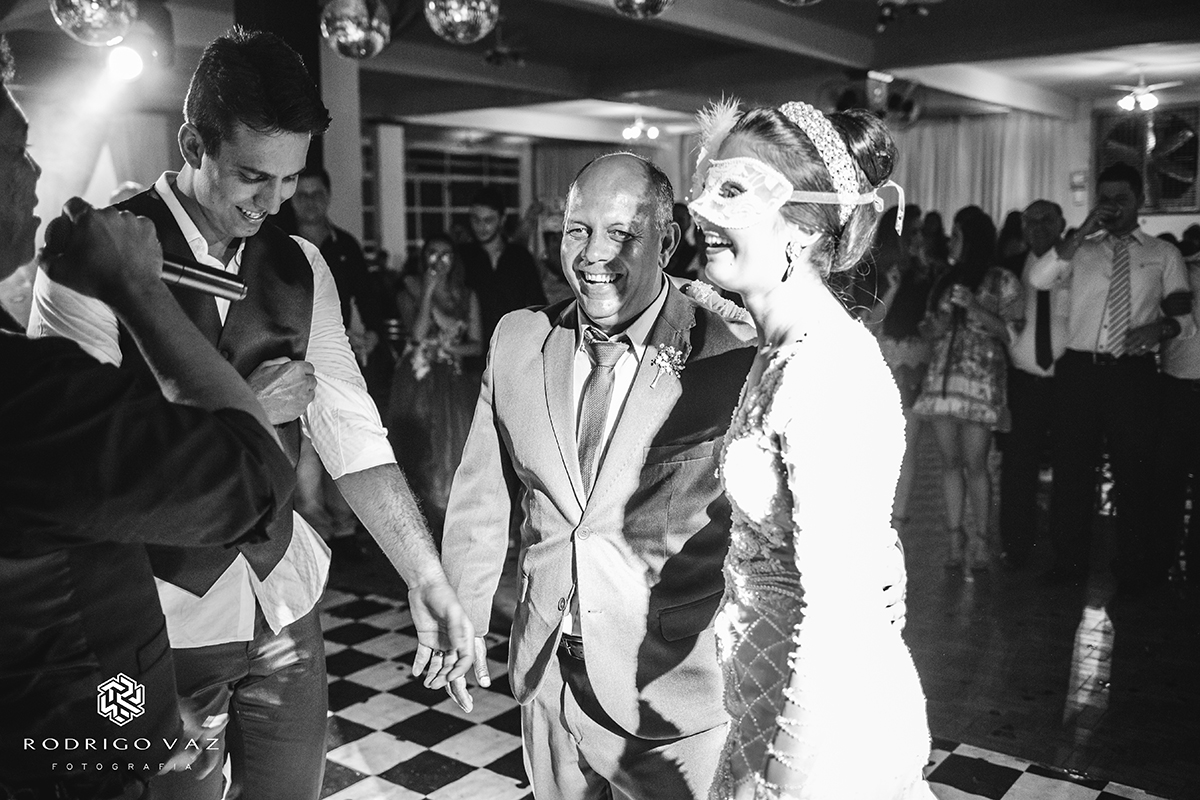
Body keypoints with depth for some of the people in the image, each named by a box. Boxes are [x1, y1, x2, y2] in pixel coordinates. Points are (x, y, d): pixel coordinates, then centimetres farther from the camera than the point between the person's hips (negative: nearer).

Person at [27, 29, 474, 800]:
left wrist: (428, 578, -9)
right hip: (161, 611, -4)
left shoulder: (300, 265, 1)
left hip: (284, 594, 4)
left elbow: (351, 432, -3)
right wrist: (241, 413, -19)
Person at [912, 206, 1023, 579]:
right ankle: (954, 540, 10)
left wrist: (974, 308, -11)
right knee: (950, 461, 4)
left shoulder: (1002, 281, 3)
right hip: (942, 376, 5)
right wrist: (940, 319, 0)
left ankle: (979, 542, 0)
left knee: (974, 463, -8)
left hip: (981, 379, -5)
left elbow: (1012, 333, -2)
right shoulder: (946, 281, 18)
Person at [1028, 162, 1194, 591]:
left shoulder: (1163, 254, 11)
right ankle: (1068, 566, 14)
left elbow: (1185, 317, 8)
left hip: (1133, 374, -1)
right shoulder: (1080, 250, 12)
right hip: (1079, 370, 1)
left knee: (1134, 472, 3)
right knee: (1070, 469, 3)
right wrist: (1081, 233, -10)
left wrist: (1161, 326, -14)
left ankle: (1136, 571, 16)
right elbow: (1038, 279, -6)